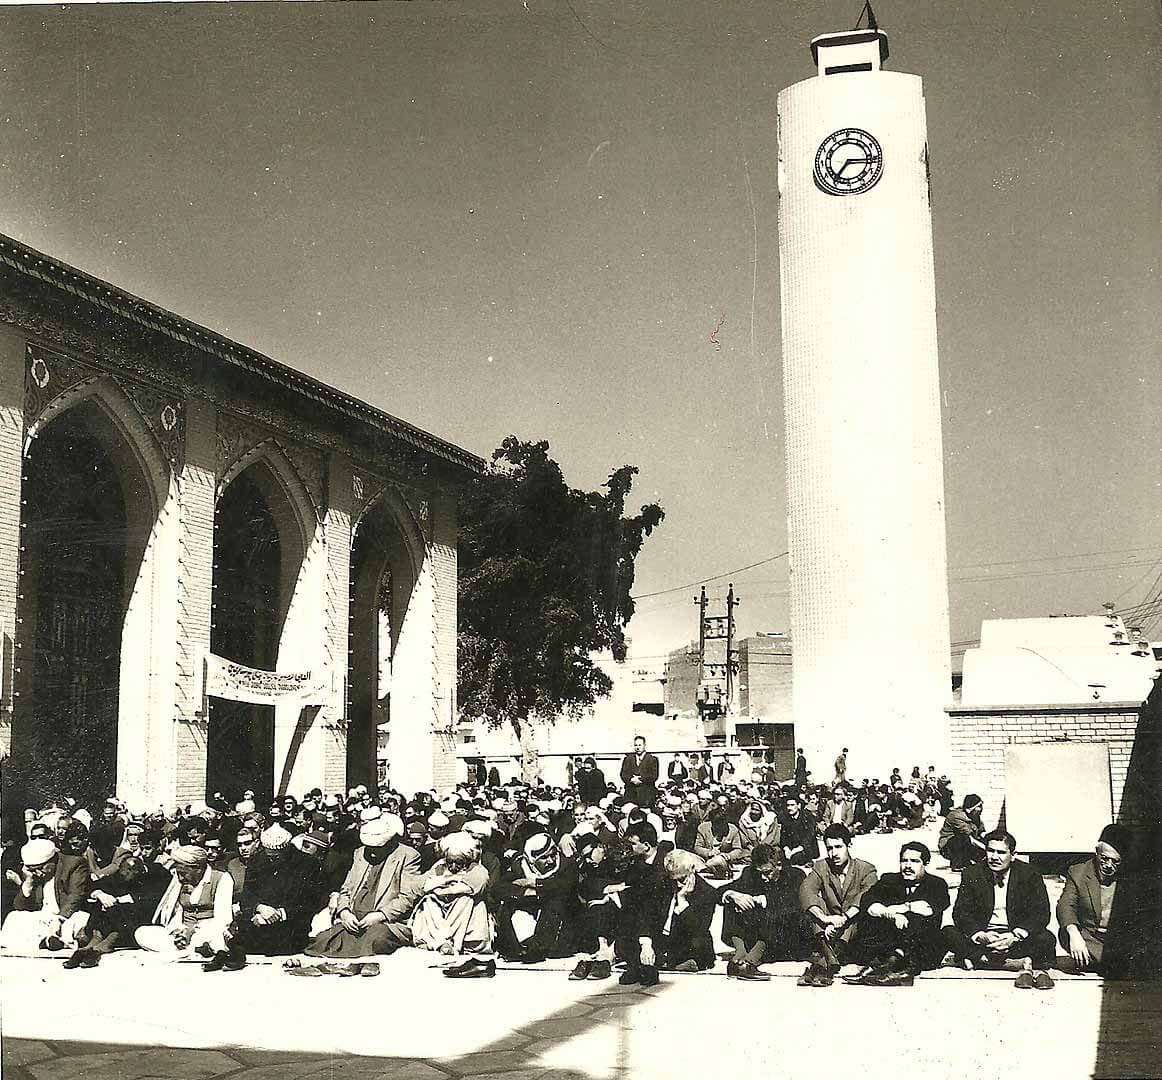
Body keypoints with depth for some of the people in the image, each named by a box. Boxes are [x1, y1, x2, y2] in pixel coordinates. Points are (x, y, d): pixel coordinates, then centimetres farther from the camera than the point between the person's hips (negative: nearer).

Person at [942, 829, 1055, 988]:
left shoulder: (1029, 875, -1)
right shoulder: (972, 874, 1)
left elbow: (1041, 914, -8)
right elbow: (960, 913, -5)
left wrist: (1015, 936, -23)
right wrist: (980, 936, -24)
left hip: (1016, 935, -2)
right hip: (983, 936, 2)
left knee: (1045, 939, -30)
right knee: (948, 933, -26)